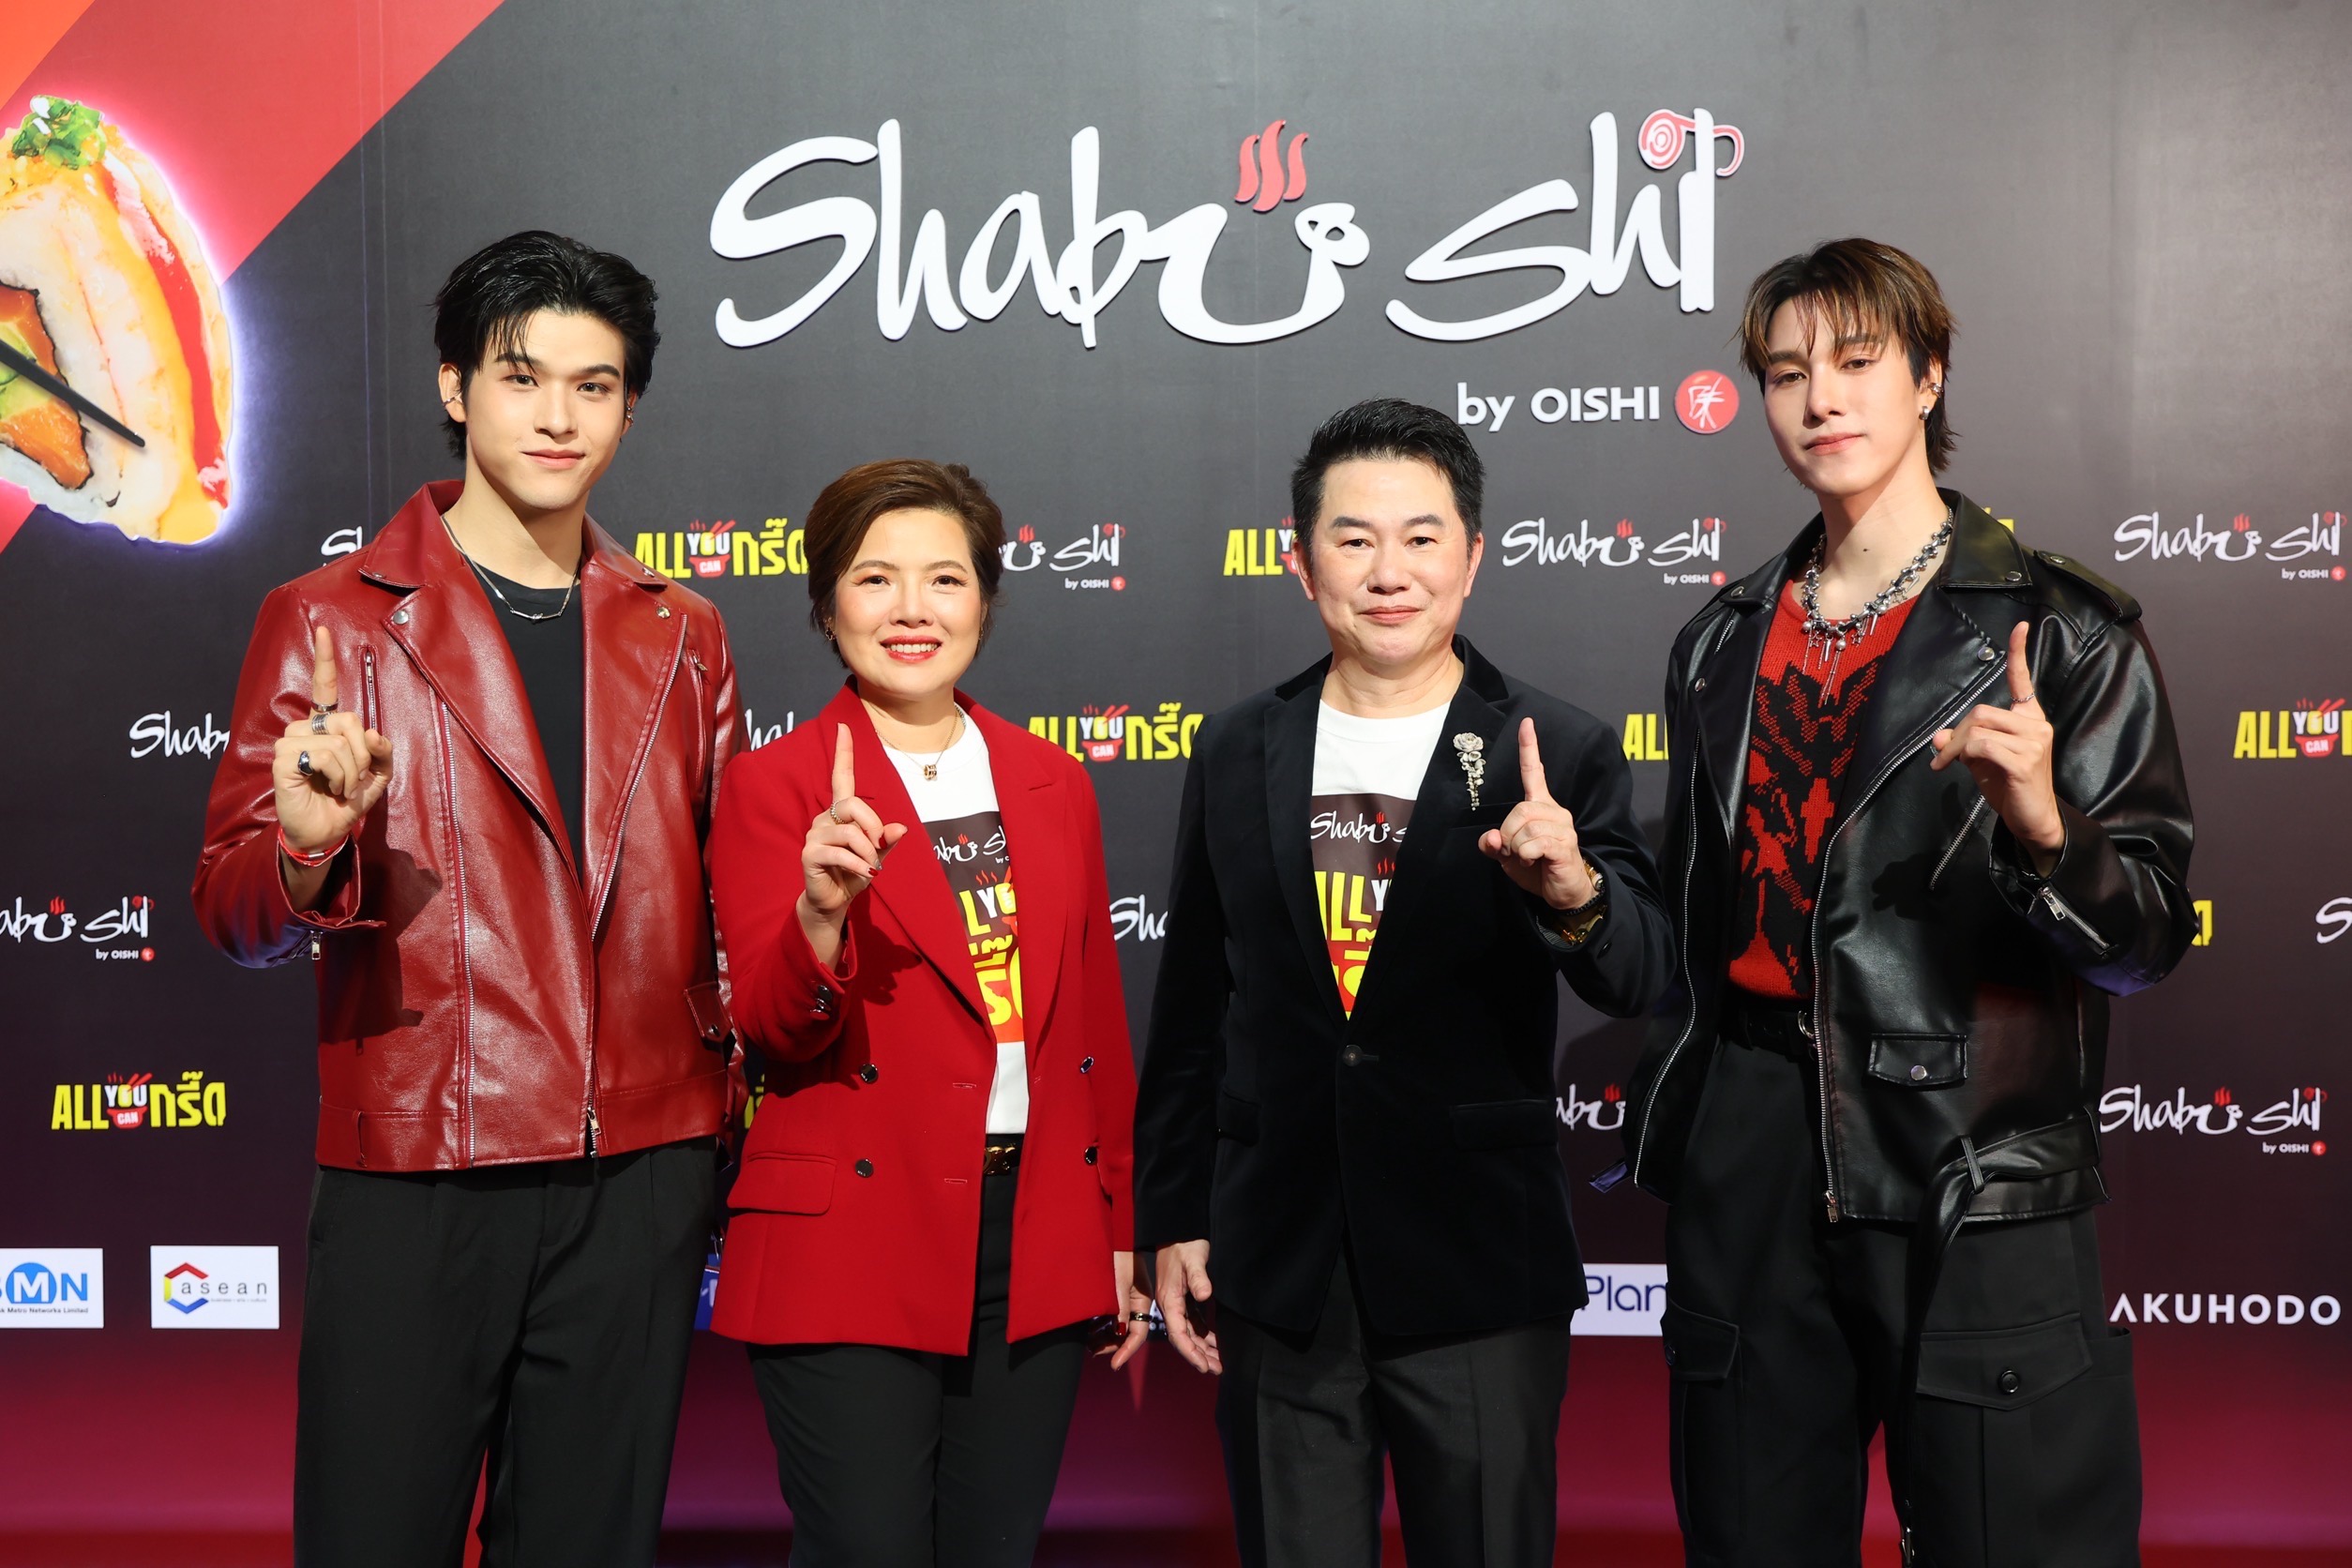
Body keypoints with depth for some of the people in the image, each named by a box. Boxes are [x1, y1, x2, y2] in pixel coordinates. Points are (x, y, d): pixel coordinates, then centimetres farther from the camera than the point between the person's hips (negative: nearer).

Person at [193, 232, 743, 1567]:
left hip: (641, 1180, 3)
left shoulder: (679, 636, 12)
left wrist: (726, 1138, 10)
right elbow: (236, 913, -1)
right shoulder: (330, 621, 2)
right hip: (413, 1184, -3)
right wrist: (306, 846, -23)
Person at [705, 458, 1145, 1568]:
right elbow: (774, 1026, -10)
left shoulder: (1052, 783, 10)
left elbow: (1094, 1020, 14)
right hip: (848, 1257, -4)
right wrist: (821, 910, -30)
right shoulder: (774, 784, -2)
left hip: (1040, 1248, 4)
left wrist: (1121, 1230, 14)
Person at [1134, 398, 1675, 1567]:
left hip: (1478, 1277, -2)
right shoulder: (1236, 755, 4)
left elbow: (1638, 979, -13)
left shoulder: (1558, 754, -4)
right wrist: (1172, 1219, 8)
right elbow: (1192, 1008, 9)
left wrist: (1574, 891, -33)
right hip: (1279, 1269, 2)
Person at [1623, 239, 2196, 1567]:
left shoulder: (2063, 632, -3)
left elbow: (2147, 936, -9)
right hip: (1748, 1148, 5)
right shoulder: (1722, 645, 12)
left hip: (1976, 1164, -4)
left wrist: (2040, 826, -26)